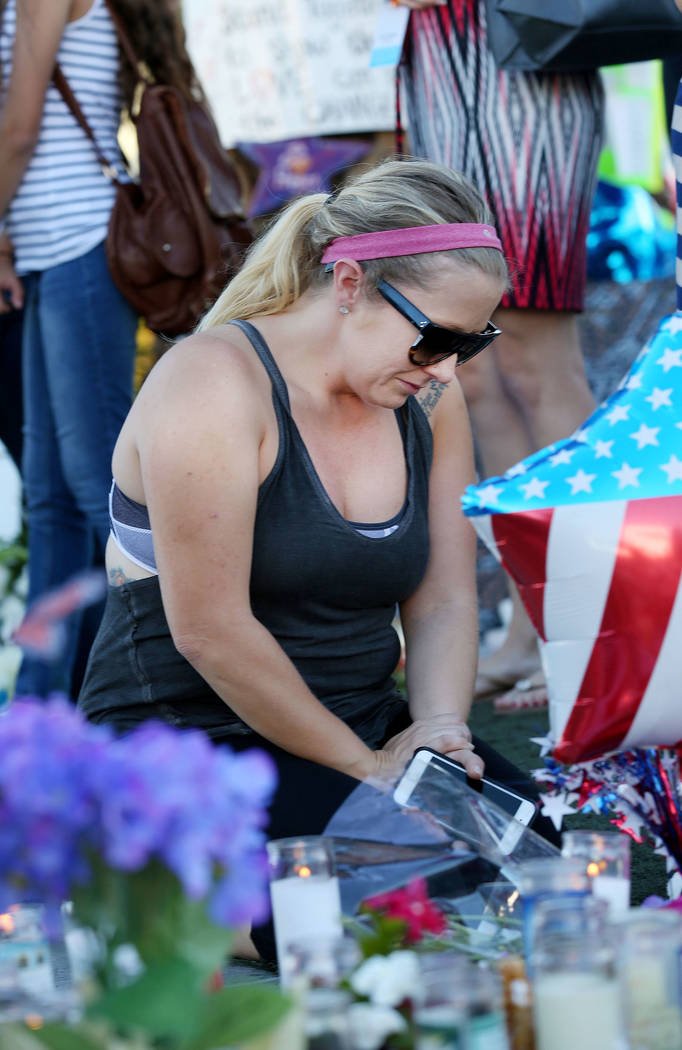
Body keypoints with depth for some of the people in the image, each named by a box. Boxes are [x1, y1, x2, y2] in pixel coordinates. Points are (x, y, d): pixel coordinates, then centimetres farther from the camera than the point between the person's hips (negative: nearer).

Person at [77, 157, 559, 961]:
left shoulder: (428, 400, 7)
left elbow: (444, 602, 8)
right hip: (186, 745, -7)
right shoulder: (215, 383, -17)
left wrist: (438, 730, -12)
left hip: (364, 728, 7)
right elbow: (209, 630, -22)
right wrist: (367, 769, -16)